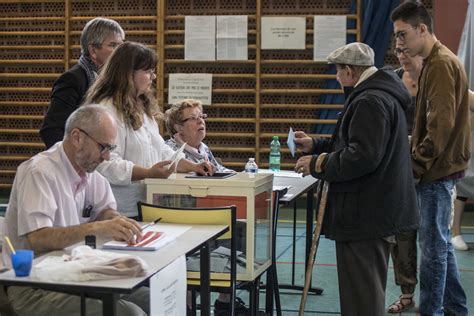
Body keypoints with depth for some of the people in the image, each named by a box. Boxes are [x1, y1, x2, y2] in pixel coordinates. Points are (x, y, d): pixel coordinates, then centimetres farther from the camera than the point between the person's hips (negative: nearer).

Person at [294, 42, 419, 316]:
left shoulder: (370, 101, -19)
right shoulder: (383, 95, 16)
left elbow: (362, 157, -26)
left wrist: (317, 164, -14)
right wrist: (316, 146, 19)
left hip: (365, 214, -11)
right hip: (379, 209, 11)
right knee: (370, 290, 20)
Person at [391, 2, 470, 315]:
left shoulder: (441, 64, -16)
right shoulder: (437, 61, 15)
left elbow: (441, 125, -23)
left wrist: (415, 165, -18)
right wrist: (418, 160, 15)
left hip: (436, 171, -10)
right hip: (439, 168, 10)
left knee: (432, 246, -2)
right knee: (440, 243, 15)